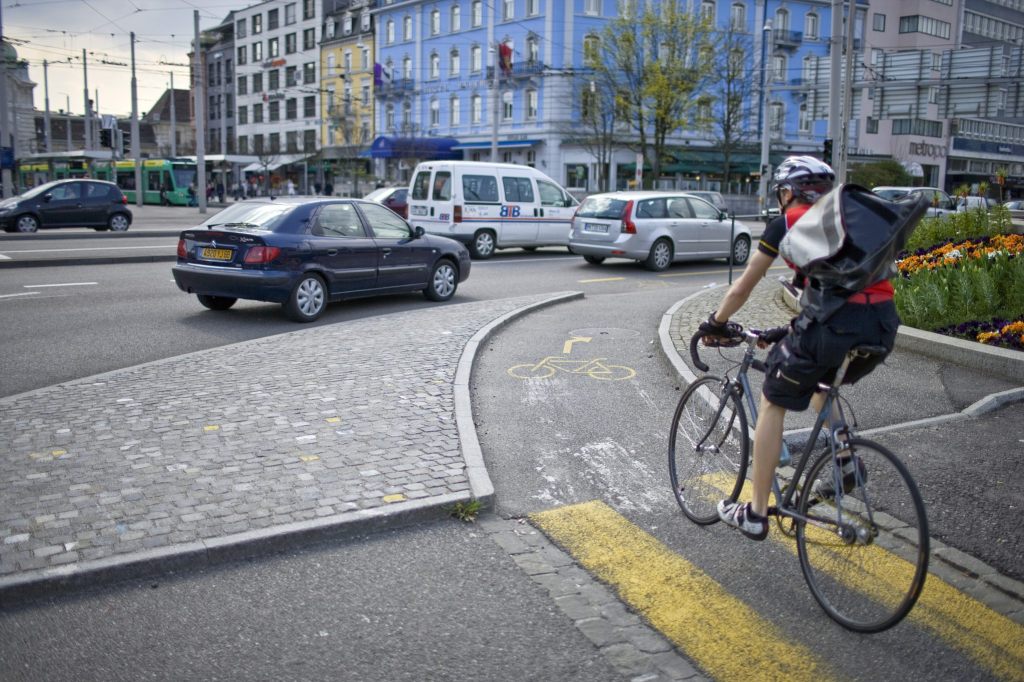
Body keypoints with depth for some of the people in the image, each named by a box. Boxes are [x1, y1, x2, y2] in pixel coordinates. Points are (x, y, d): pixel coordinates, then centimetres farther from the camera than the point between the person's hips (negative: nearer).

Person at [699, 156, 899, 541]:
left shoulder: (787, 223, 11)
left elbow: (740, 290, 15)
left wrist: (715, 325, 32)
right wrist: (790, 332, 44)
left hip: (836, 325, -6)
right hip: (884, 327, 7)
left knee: (773, 404, 13)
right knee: (822, 378, 37)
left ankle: (755, 515, 17)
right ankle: (847, 462, 24)